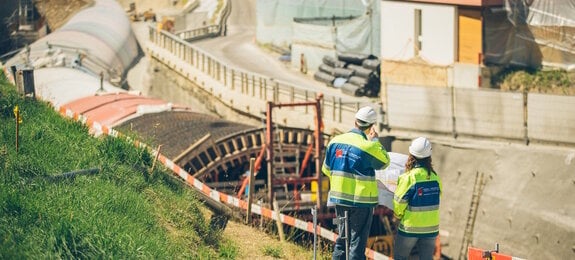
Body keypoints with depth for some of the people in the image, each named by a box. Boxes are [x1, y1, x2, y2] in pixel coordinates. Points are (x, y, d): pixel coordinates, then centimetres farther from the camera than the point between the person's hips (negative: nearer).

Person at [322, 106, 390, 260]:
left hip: (338, 197, 5)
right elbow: (384, 163, 0)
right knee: (358, 241, 2)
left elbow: (327, 169, 10)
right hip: (361, 200, -5)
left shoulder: (335, 141, 2)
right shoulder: (369, 146, -16)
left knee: (342, 239, 17)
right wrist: (375, 141, 3)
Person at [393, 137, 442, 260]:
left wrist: (396, 216, 8)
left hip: (410, 227, -4)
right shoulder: (435, 177, -5)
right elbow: (437, 197, 3)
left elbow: (399, 202, -11)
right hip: (431, 227, 4)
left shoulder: (408, 178, -17)